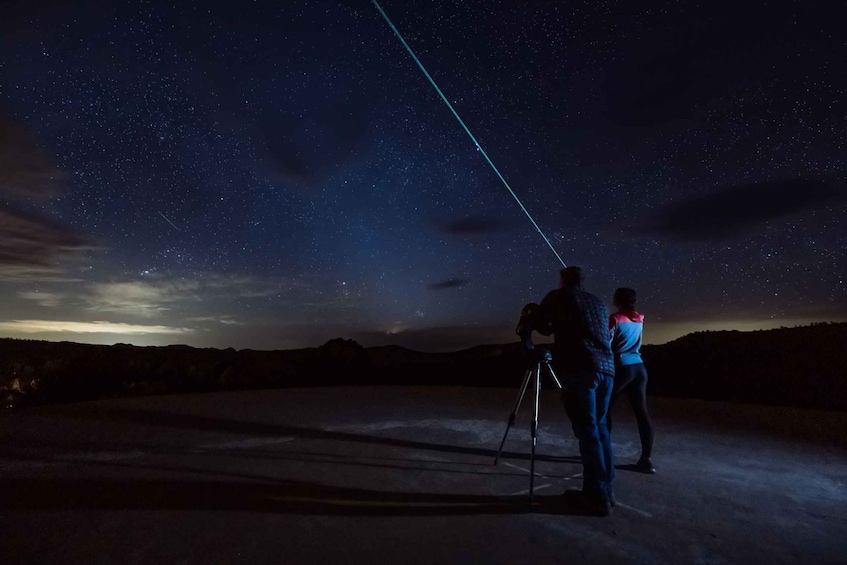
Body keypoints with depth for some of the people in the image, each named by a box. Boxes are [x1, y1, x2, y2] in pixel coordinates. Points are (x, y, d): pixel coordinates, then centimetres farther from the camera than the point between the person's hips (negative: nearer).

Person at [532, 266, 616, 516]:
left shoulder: (557, 296, 9)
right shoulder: (598, 303, 23)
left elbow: (538, 323, 16)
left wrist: (554, 329, 36)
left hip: (580, 369, -6)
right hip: (606, 368, 6)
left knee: (587, 430, -3)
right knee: (599, 427, 15)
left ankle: (597, 497, 0)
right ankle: (606, 489, 19)